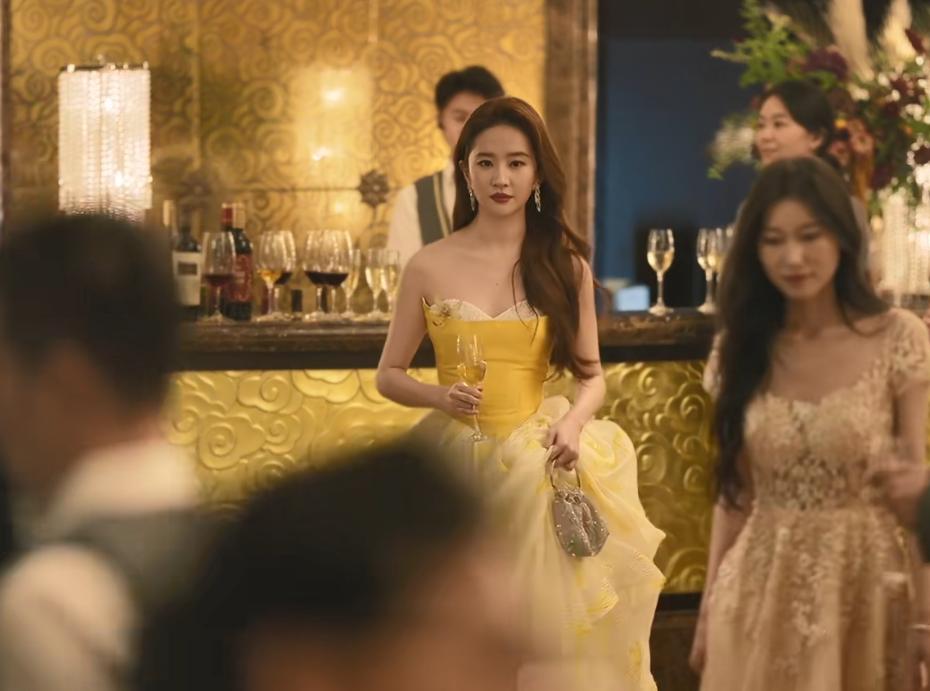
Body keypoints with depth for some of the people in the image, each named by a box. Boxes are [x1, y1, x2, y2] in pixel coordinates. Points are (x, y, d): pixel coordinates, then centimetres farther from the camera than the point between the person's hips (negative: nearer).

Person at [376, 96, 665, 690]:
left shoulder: (566, 265, 2)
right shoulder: (431, 267, -1)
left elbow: (592, 375, 5)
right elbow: (389, 375, 6)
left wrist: (574, 423, -15)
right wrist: (439, 396, -14)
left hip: (539, 463, 1)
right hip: (456, 462, -1)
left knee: (551, 629, 2)